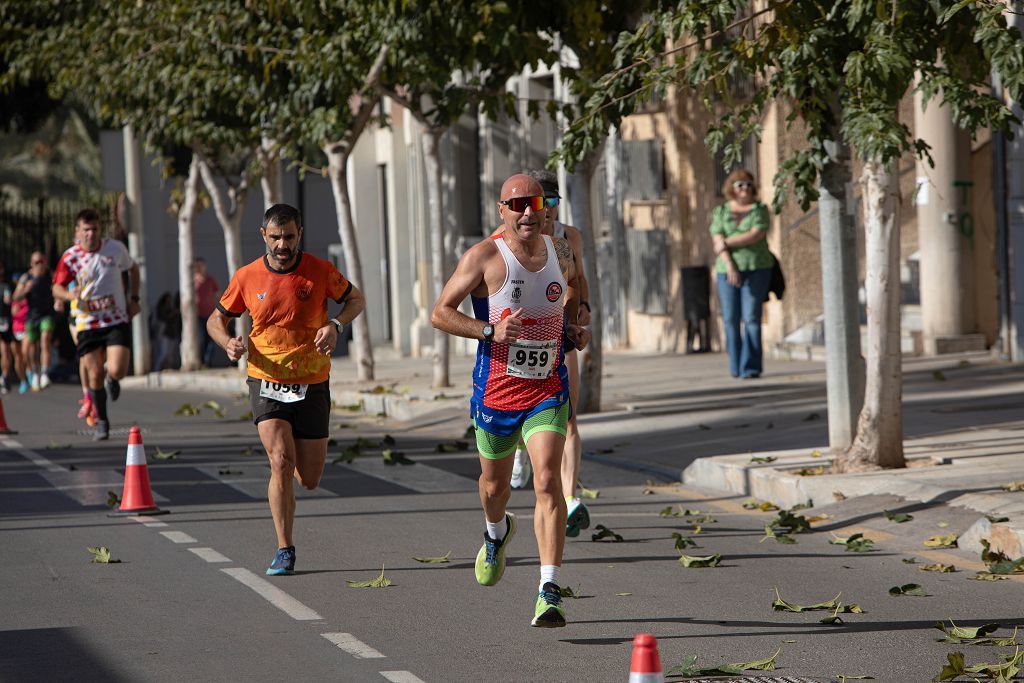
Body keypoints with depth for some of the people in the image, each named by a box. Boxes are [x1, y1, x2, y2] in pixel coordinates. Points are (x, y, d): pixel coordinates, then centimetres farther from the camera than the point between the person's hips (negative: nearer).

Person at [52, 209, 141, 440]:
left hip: (117, 321, 0)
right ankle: (102, 422, 22)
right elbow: (56, 288, -4)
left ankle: (112, 379, 24)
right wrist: (72, 295, -27)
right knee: (95, 376, 0)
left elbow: (133, 269, 16)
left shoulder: (116, 248, -3)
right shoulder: (70, 257, -7)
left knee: (117, 371, -16)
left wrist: (134, 299, 8)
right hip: (87, 323, 0)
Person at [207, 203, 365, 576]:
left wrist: (335, 324, -12)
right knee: (281, 462, -21)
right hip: (267, 386, -1)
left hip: (312, 387, 1)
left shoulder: (320, 271, -6)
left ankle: (300, 446, 43)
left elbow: (356, 298, 9)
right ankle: (284, 550, -10)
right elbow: (216, 319, 9)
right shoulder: (247, 277, -4)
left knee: (309, 480, 6)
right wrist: (229, 343, -14)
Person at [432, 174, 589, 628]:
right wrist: (490, 331, -23)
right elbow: (440, 313, -9)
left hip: (548, 390, 1)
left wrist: (573, 329, 7)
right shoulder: (484, 257, -11)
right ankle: (497, 532, 55)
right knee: (494, 484, 17)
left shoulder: (560, 253, 2)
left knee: (547, 481, -16)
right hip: (496, 389, -1)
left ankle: (549, 592, -19)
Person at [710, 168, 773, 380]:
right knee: (731, 320, 1)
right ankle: (736, 367, 11)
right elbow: (718, 240, -2)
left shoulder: (760, 210, 3)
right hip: (728, 272, 2)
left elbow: (756, 235, -11)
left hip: (756, 269, -2)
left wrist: (727, 242, -10)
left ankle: (751, 367, -9)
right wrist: (729, 265, -15)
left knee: (751, 318, -9)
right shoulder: (720, 212, 9)